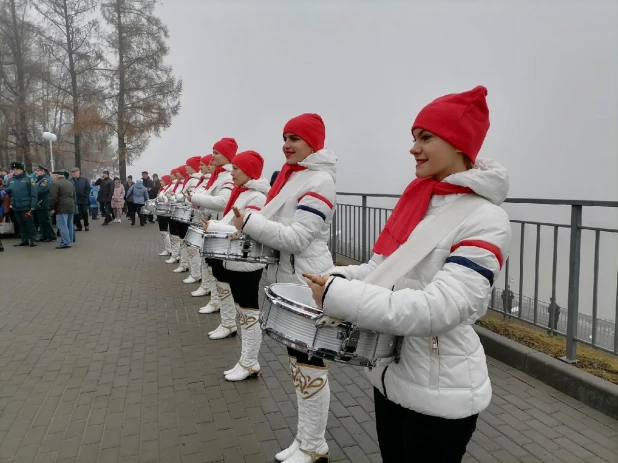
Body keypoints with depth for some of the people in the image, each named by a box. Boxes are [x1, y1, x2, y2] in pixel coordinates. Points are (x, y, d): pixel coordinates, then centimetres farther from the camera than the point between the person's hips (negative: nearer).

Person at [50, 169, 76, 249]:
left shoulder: (56, 183, -8)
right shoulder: (70, 183, 18)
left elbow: (53, 197, -12)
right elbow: (74, 196, 19)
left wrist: (52, 208, -6)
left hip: (61, 208, -8)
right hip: (71, 207, 8)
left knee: (63, 226, -7)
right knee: (69, 225, 11)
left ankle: (65, 243, -9)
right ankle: (70, 242, 16)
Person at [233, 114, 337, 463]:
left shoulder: (320, 180, -15)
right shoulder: (292, 175, 13)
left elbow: (297, 237, -22)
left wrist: (249, 222, -18)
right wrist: (248, 228, 4)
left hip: (308, 286, -10)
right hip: (288, 282, 10)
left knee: (310, 365, 2)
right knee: (298, 362, 18)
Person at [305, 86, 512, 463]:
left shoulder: (486, 220, -18)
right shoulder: (416, 199, 3)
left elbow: (439, 308, -28)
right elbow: (382, 268, 9)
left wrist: (338, 296, -29)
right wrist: (333, 279, -10)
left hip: (438, 391, -6)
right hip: (389, 373, 7)